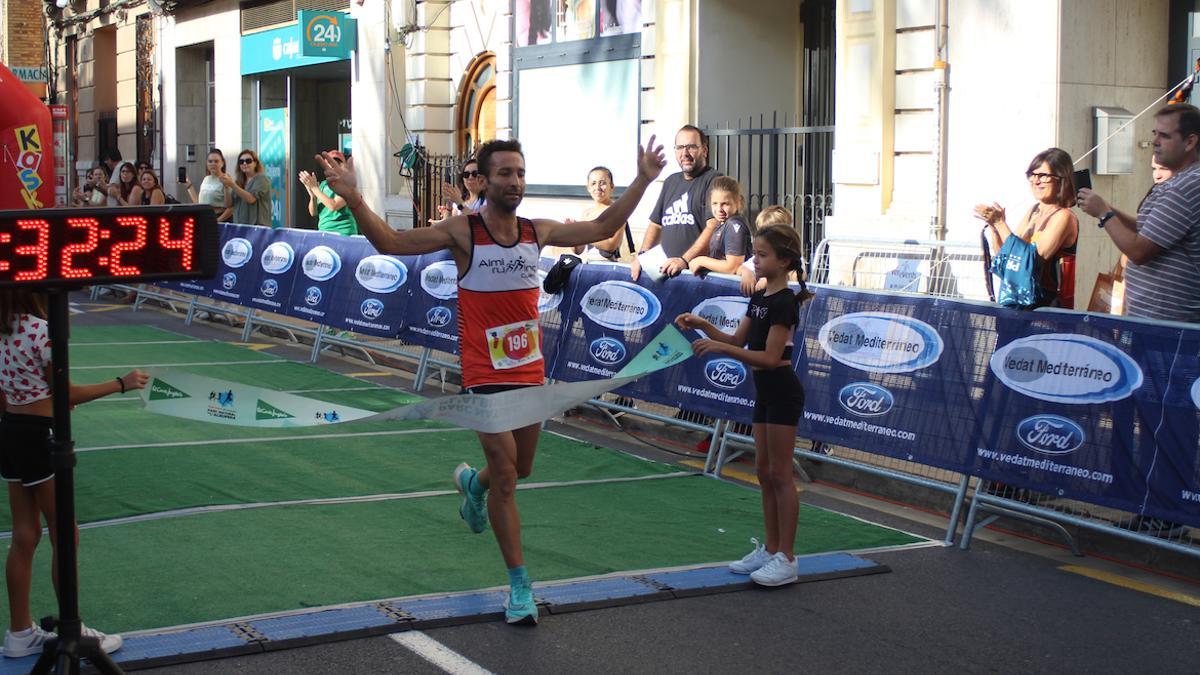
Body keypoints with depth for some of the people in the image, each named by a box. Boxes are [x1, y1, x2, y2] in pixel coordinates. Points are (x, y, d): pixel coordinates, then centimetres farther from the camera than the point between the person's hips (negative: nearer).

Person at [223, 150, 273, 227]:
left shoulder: (262, 179, -3)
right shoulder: (239, 182, 13)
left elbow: (251, 198, -17)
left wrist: (232, 184, -20)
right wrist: (226, 187, -5)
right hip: (239, 225, 5)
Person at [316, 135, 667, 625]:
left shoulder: (536, 232, 3)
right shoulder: (463, 231, -10)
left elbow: (601, 229, 16)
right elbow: (391, 242, -15)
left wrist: (643, 181, 12)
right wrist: (354, 200, -30)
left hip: (530, 373, 5)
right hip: (487, 378, -5)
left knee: (519, 470, 19)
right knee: (505, 479, -7)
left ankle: (472, 482, 55)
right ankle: (520, 586, 4)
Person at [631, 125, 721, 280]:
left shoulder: (713, 180, -1)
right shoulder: (671, 181, 24)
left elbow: (713, 227, -13)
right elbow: (656, 224, 26)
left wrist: (684, 260, -20)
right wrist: (642, 255, 9)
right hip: (668, 270, 6)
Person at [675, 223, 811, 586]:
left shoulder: (784, 302, -18)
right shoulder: (759, 298, 10)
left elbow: (770, 357, -23)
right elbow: (738, 340, 13)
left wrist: (720, 348, -26)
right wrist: (703, 325, -1)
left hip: (782, 393, -9)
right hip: (765, 392, 9)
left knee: (779, 474, -5)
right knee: (764, 471, 12)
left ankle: (787, 559, 2)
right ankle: (770, 550, 20)